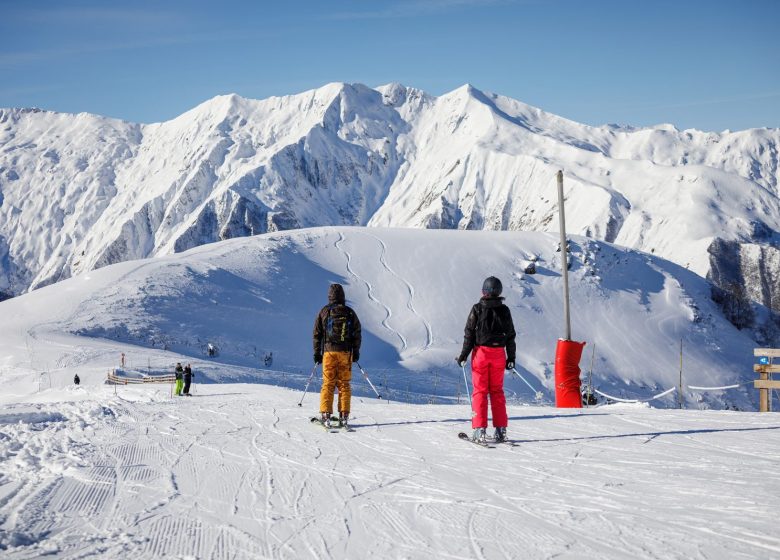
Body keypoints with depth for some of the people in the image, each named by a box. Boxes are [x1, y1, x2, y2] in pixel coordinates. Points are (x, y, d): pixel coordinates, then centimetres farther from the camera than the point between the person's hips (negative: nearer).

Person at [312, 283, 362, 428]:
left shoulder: (324, 312, 0)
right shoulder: (350, 313, 3)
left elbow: (317, 333, 3)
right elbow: (357, 334, 5)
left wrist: (317, 353, 10)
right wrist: (356, 352, 14)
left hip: (329, 351, -1)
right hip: (345, 352, 1)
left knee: (328, 384, 3)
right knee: (344, 384, 6)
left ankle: (325, 415, -3)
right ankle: (344, 416, 2)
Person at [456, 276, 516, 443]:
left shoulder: (477, 308, -6)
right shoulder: (504, 310, 2)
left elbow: (469, 333, -6)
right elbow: (510, 335, 6)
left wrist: (464, 355, 0)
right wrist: (511, 357, 15)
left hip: (481, 352, -2)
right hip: (498, 353, 3)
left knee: (480, 390, 3)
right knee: (497, 391, 11)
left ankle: (479, 430, -3)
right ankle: (500, 430, 8)